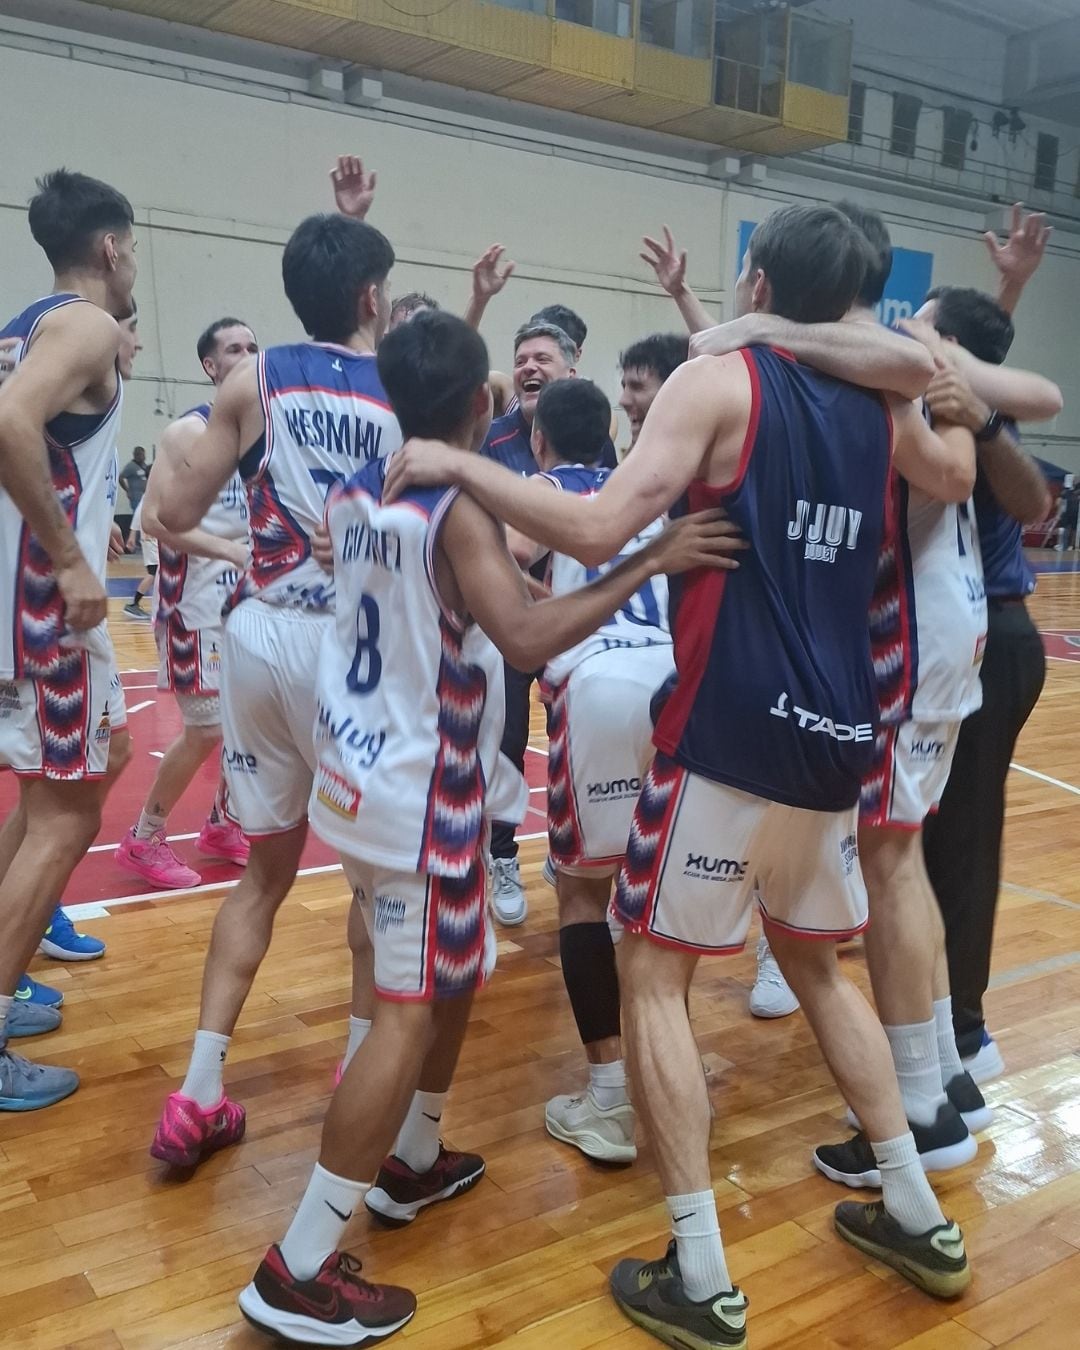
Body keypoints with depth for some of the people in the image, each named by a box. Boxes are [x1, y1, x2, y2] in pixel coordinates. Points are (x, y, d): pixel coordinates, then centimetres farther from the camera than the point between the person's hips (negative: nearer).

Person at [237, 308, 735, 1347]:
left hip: (357, 775, 9)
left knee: (454, 974, 23)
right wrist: (651, 562, -29)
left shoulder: (351, 495, 5)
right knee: (408, 1015, -2)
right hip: (420, 793, -9)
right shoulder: (461, 511, -19)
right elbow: (526, 636, -33)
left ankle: (413, 1163, 38)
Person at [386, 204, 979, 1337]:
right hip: (837, 734, 7)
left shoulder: (718, 379, -7)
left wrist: (458, 466, -11)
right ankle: (917, 1216, 31)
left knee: (652, 974, 5)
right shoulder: (877, 397, 11)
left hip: (734, 731, -7)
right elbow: (955, 480, 33)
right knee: (814, 961, 24)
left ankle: (700, 1282, 7)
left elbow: (597, 530, -20)